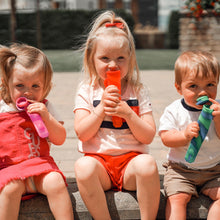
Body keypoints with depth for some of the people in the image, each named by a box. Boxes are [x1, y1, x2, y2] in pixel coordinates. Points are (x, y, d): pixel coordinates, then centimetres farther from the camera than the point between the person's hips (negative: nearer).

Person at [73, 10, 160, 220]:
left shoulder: (138, 91, 7)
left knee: (147, 163, -33)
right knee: (83, 166, -33)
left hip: (131, 159, 0)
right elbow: (82, 133, -4)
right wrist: (101, 107, -15)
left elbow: (148, 137, 0)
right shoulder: (86, 90, 6)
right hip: (98, 160, 0)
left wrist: (128, 113, -14)